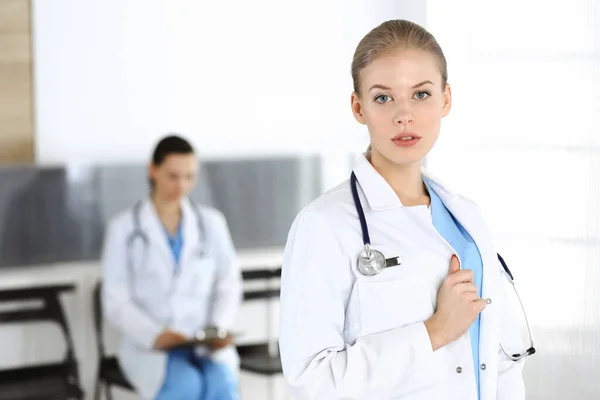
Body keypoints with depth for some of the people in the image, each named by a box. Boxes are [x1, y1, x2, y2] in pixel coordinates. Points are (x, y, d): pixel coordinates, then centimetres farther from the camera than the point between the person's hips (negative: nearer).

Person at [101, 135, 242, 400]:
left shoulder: (211, 222, 11)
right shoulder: (124, 227, 2)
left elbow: (229, 284, 10)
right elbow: (116, 302, -2)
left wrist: (220, 328, -10)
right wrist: (154, 336, -19)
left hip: (205, 344, 2)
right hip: (147, 345, -2)